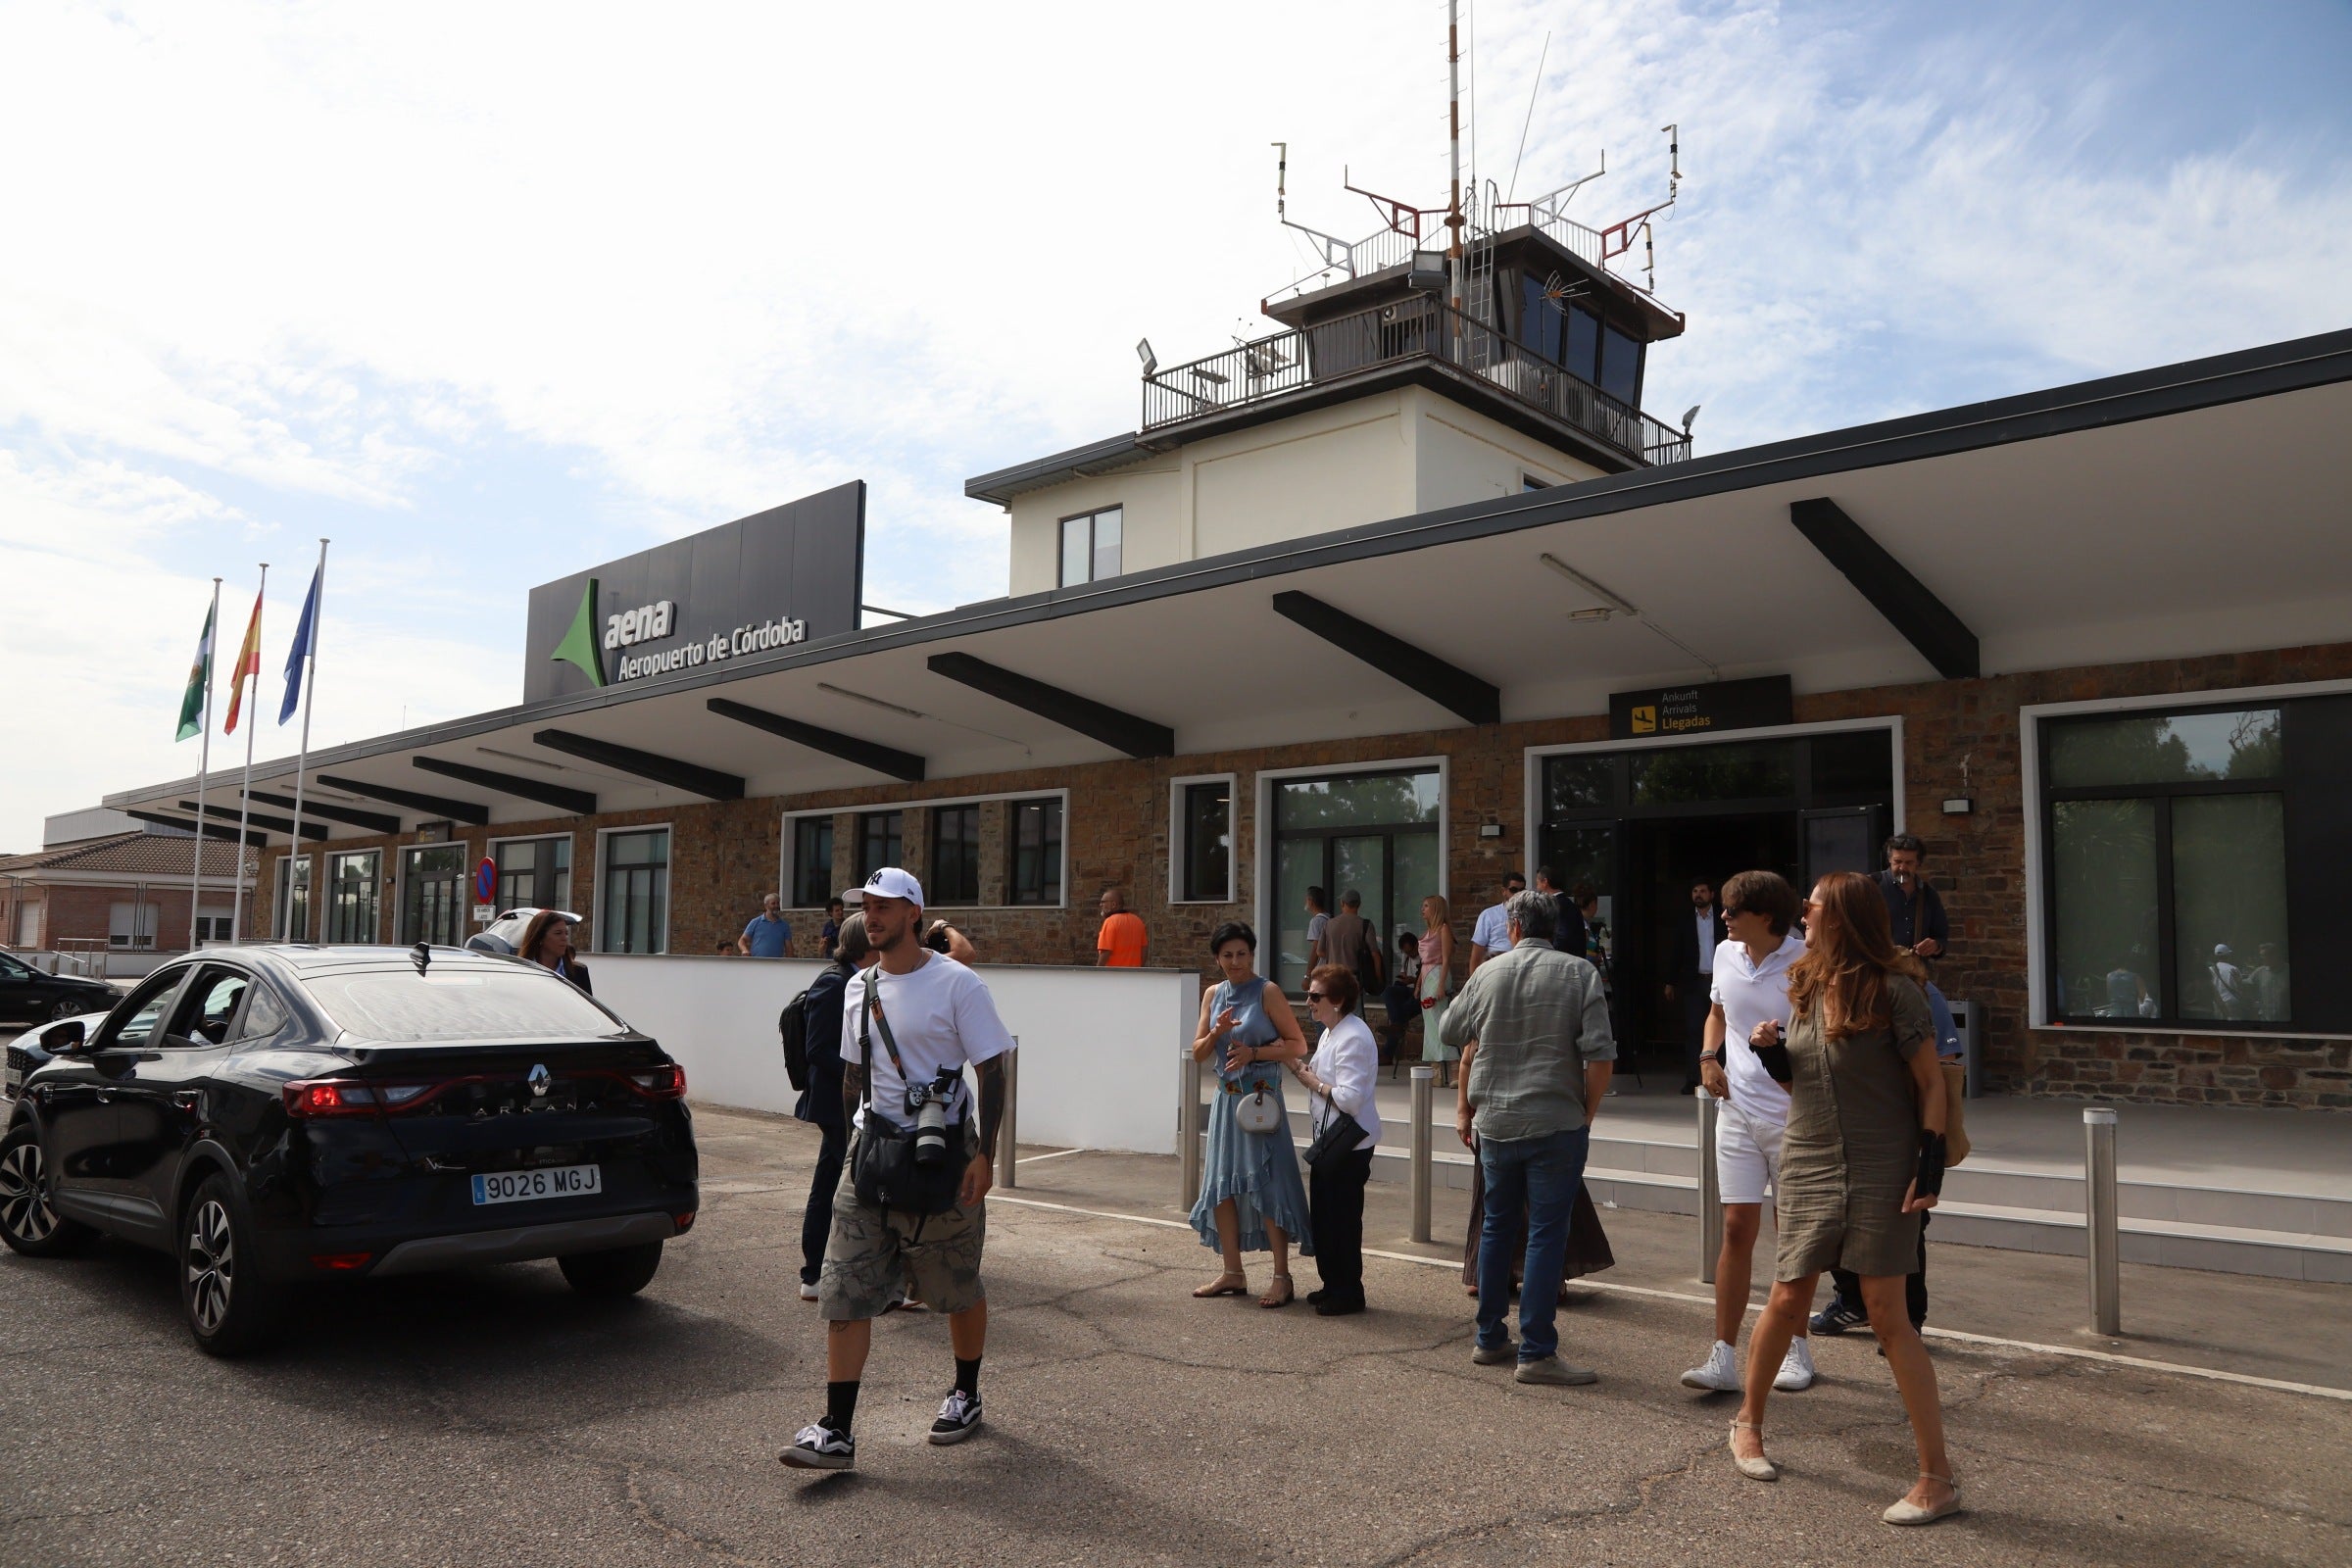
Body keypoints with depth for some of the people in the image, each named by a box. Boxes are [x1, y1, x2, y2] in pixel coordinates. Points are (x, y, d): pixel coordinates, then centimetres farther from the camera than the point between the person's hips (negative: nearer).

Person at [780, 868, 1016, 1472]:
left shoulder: (956, 984, -10)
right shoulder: (858, 988, 9)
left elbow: (992, 1071, -10)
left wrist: (985, 1154, -16)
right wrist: (854, 1140, 17)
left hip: (943, 1157, -5)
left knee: (960, 1291, 11)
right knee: (844, 1293, -2)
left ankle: (966, 1395, 33)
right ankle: (836, 1432, 3)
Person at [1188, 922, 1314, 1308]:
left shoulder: (1268, 992, -7)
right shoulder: (1213, 994, 9)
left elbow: (1298, 1045, -9)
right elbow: (1198, 1053, 10)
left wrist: (1254, 1052, -19)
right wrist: (1216, 1032, -10)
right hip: (1226, 1098, 6)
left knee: (1266, 1184, -5)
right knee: (1221, 1184, 8)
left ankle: (1282, 1277, 3)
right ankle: (1232, 1273, 19)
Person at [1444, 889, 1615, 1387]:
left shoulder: (1487, 973, 3)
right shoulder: (1579, 973, -5)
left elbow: (1454, 1034, 14)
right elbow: (1600, 1055, -12)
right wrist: (1586, 1116, 1)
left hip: (1494, 1122, 4)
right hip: (1557, 1123, -3)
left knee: (1497, 1226, 16)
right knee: (1546, 1234, 0)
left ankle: (1489, 1338, 24)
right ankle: (1536, 1353, 1)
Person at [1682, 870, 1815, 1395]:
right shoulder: (1726, 954, 6)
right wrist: (1709, 1056, 7)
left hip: (1793, 1116, -4)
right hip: (1737, 1111, 4)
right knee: (1736, 1229, 2)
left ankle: (1796, 1347, 26)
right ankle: (1723, 1357, 5)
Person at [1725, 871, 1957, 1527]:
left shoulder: (1893, 989, -10)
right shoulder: (1806, 987, 8)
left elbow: (1931, 1082, -7)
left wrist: (1931, 1165, -13)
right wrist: (1772, 1051, -3)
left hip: (1882, 1173, -5)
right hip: (1809, 1165, 5)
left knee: (1887, 1313, -5)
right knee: (1786, 1301, 10)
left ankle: (1938, 1476, 5)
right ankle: (1748, 1423, 30)